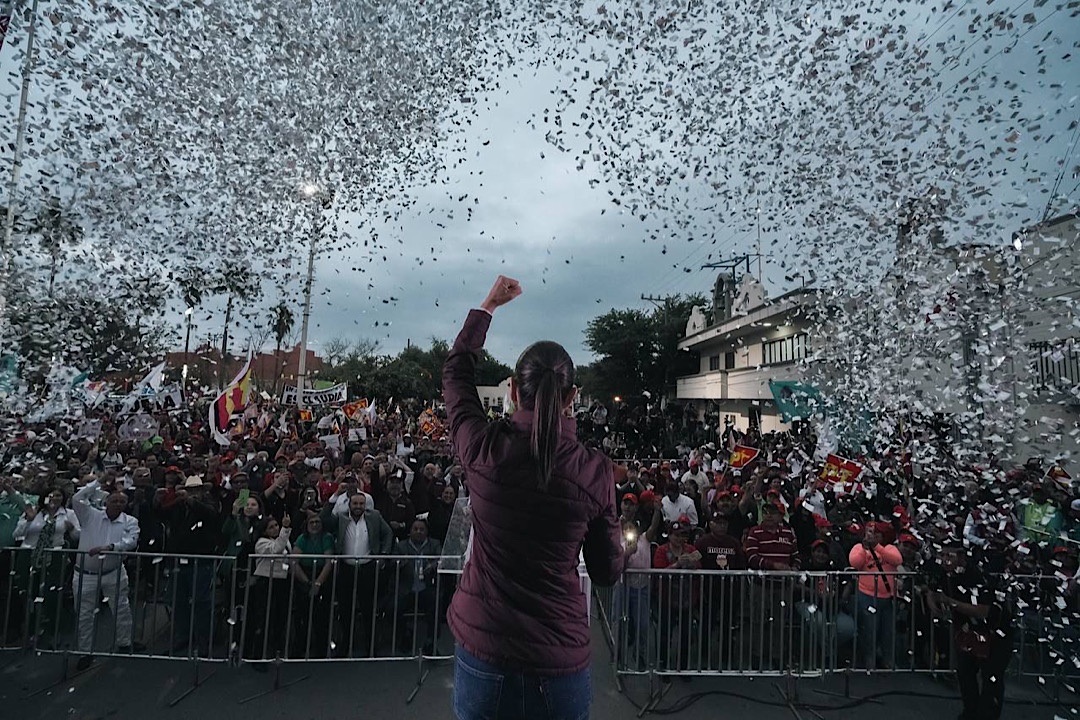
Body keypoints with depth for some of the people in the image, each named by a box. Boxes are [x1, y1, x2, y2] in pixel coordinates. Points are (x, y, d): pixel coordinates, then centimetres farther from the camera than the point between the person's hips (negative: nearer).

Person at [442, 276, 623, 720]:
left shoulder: (484, 449, -14)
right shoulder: (595, 471, -13)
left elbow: (456, 371, 6)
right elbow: (608, 573, -1)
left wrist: (487, 306, 15)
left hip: (482, 650, 0)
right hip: (560, 659, 0)